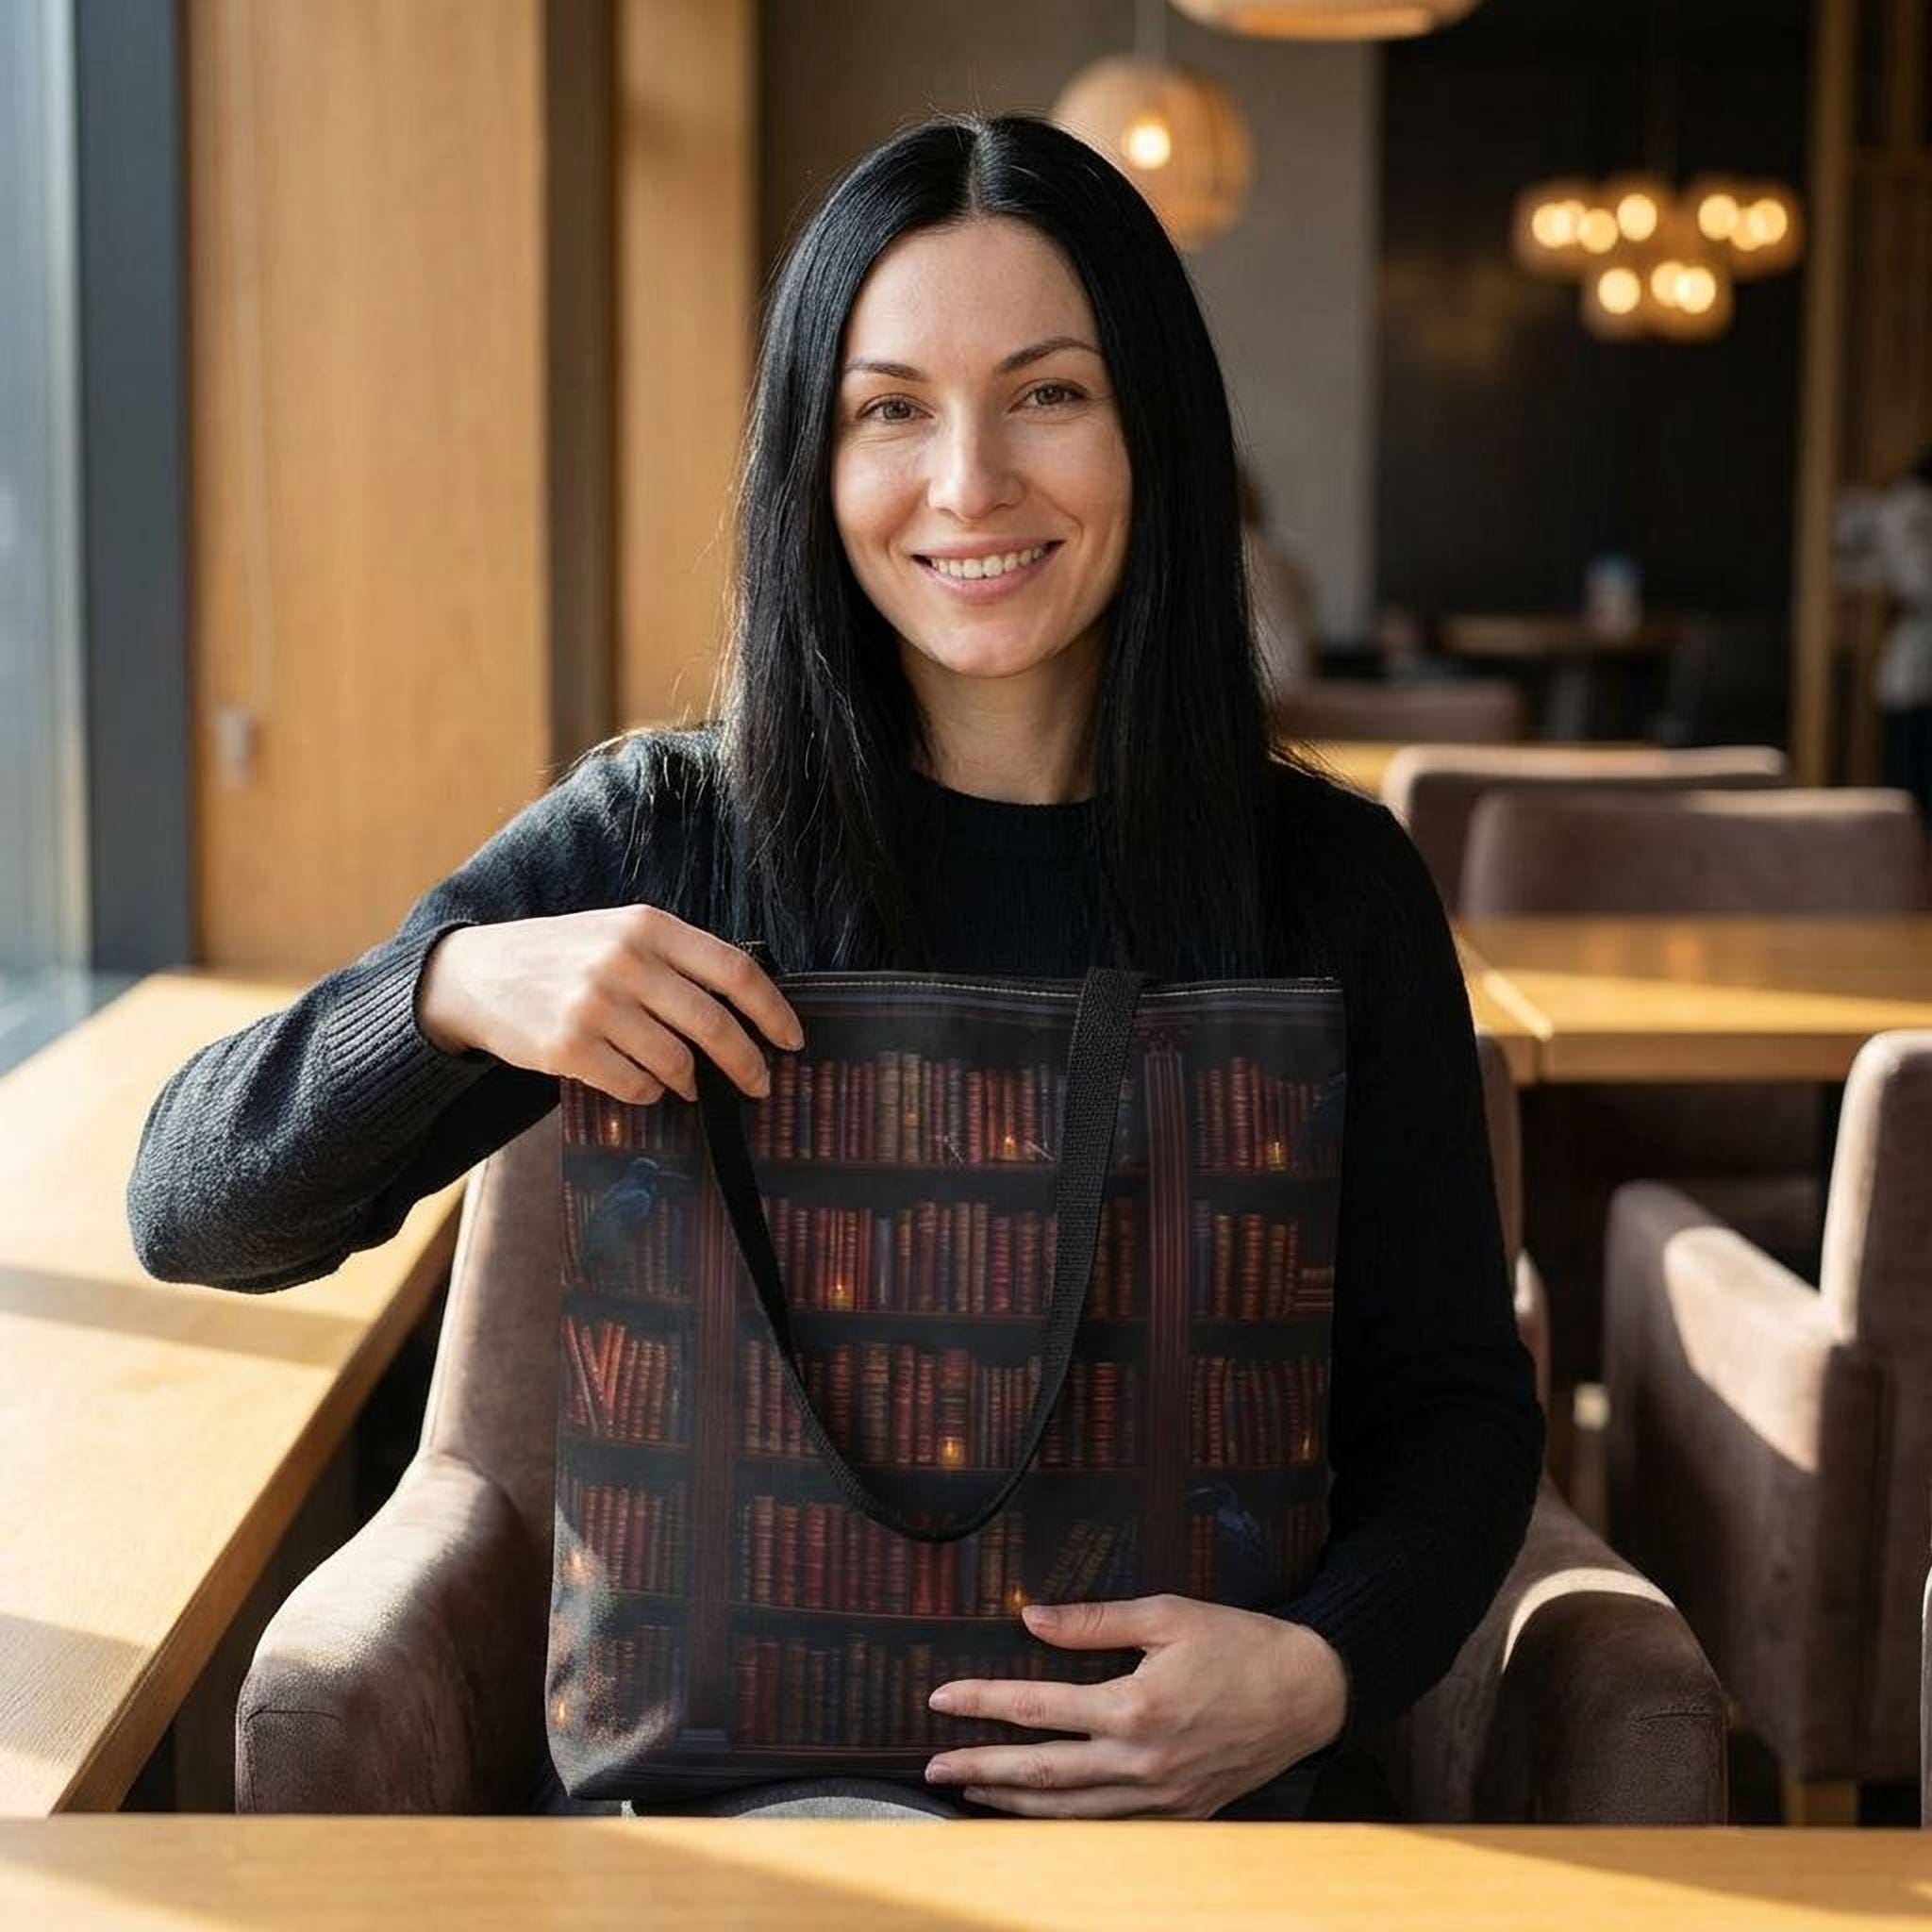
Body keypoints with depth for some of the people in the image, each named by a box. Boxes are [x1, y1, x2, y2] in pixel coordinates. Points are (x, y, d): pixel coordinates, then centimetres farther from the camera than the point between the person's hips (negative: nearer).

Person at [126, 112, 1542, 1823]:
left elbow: (1456, 1395, 6)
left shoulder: (1331, 881, 2)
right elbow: (196, 1216, 2)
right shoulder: (657, 837, 0)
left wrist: (1324, 1669, -14)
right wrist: (452, 989, -17)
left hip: (1172, 1776, 1)